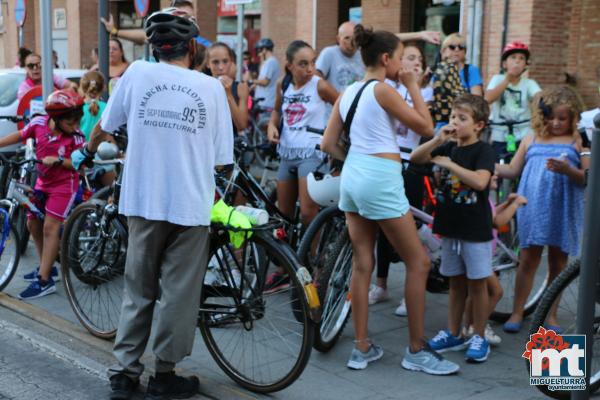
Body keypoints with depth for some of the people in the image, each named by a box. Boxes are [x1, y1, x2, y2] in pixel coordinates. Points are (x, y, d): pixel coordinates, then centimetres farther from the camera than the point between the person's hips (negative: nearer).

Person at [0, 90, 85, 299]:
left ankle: (44, 280, -6)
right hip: (43, 182, 6)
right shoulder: (38, 123, -11)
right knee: (33, 224, 12)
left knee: (50, 227, -10)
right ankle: (47, 268, 28)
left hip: (63, 184, -6)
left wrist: (58, 160, -33)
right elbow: (20, 135, 6)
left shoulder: (75, 136, -20)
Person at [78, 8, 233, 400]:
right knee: (179, 293, 9)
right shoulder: (211, 87, -1)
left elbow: (105, 125, 12)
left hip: (144, 201, 2)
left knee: (138, 290, 14)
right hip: (191, 205, -1)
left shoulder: (137, 73, 0)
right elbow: (220, 159, 0)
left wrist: (89, 149, 34)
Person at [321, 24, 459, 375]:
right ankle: (417, 351, 9)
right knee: (419, 262, 2)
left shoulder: (348, 92, 12)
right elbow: (426, 127, -7)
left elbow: (328, 144, 11)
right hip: (381, 179, -8)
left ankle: (362, 349, 17)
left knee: (362, 264, 11)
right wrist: (414, 87, 1)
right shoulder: (382, 90, -10)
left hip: (353, 175, 9)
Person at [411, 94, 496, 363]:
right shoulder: (449, 147, 9)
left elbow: (480, 181, -27)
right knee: (455, 282, 15)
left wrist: (449, 164, -23)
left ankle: (479, 338, 14)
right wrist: (438, 140, -14)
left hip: (476, 229, -6)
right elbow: (415, 158, 0)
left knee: (476, 283, 4)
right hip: (450, 227, 6)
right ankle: (452, 334, 24)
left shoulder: (483, 150, -10)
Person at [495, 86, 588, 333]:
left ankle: (551, 315, 20)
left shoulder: (577, 142, 3)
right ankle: (517, 313, 12)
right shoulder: (531, 140, 11)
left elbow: (588, 178, -4)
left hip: (563, 211, -1)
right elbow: (513, 170, 12)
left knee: (558, 262, 8)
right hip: (533, 208, 1)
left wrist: (568, 169, -22)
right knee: (528, 259, 3)